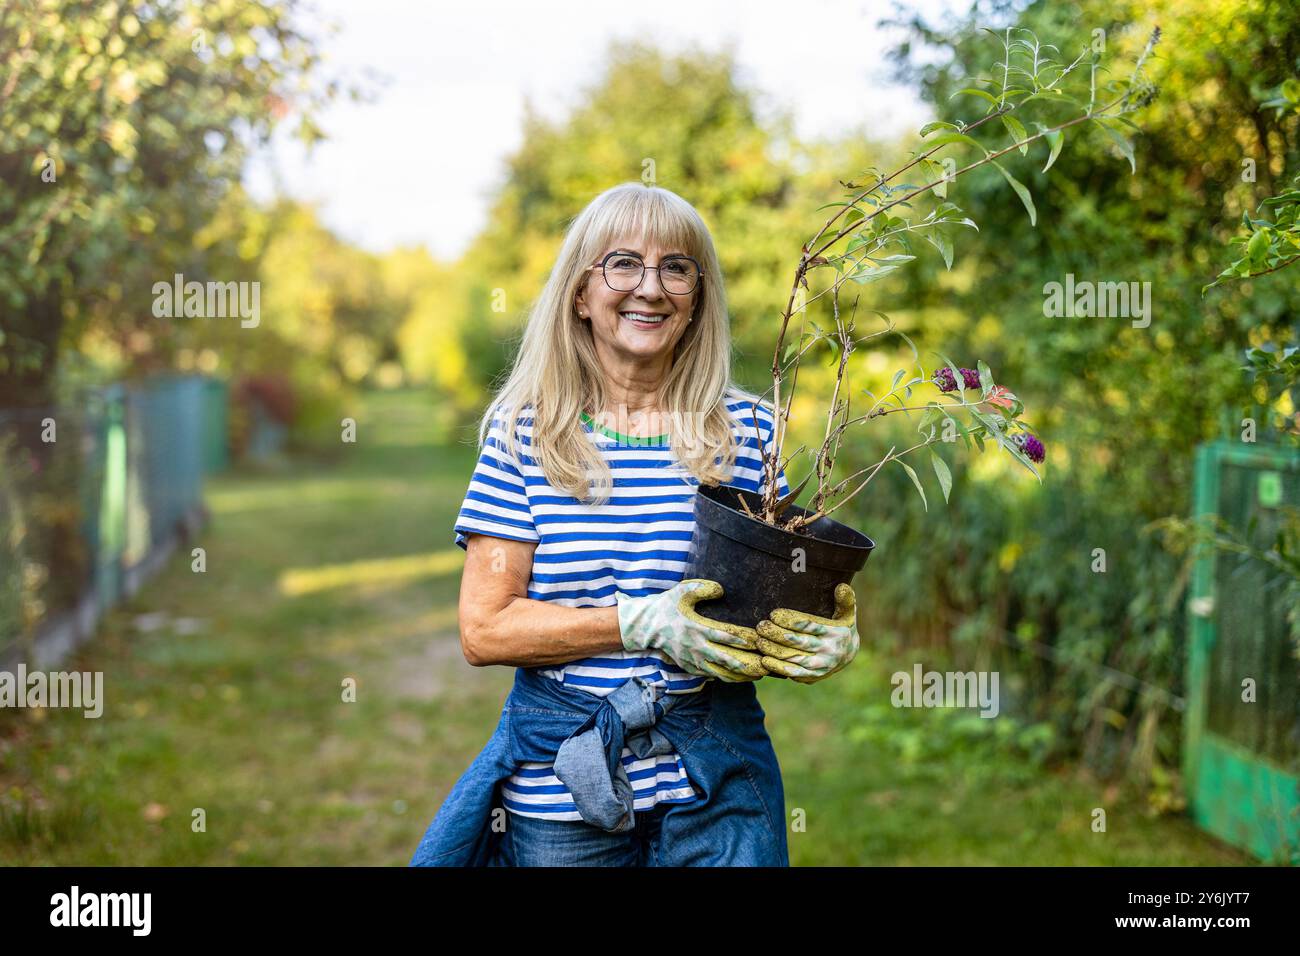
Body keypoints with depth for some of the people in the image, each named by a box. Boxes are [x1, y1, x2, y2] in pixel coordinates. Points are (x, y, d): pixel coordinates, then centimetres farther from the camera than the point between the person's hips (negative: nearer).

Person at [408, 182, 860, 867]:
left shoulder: (747, 430, 2)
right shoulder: (527, 431, -3)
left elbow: (789, 596, 8)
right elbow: (484, 630, -8)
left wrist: (830, 638, -15)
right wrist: (643, 624, -19)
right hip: (559, 781, -1)